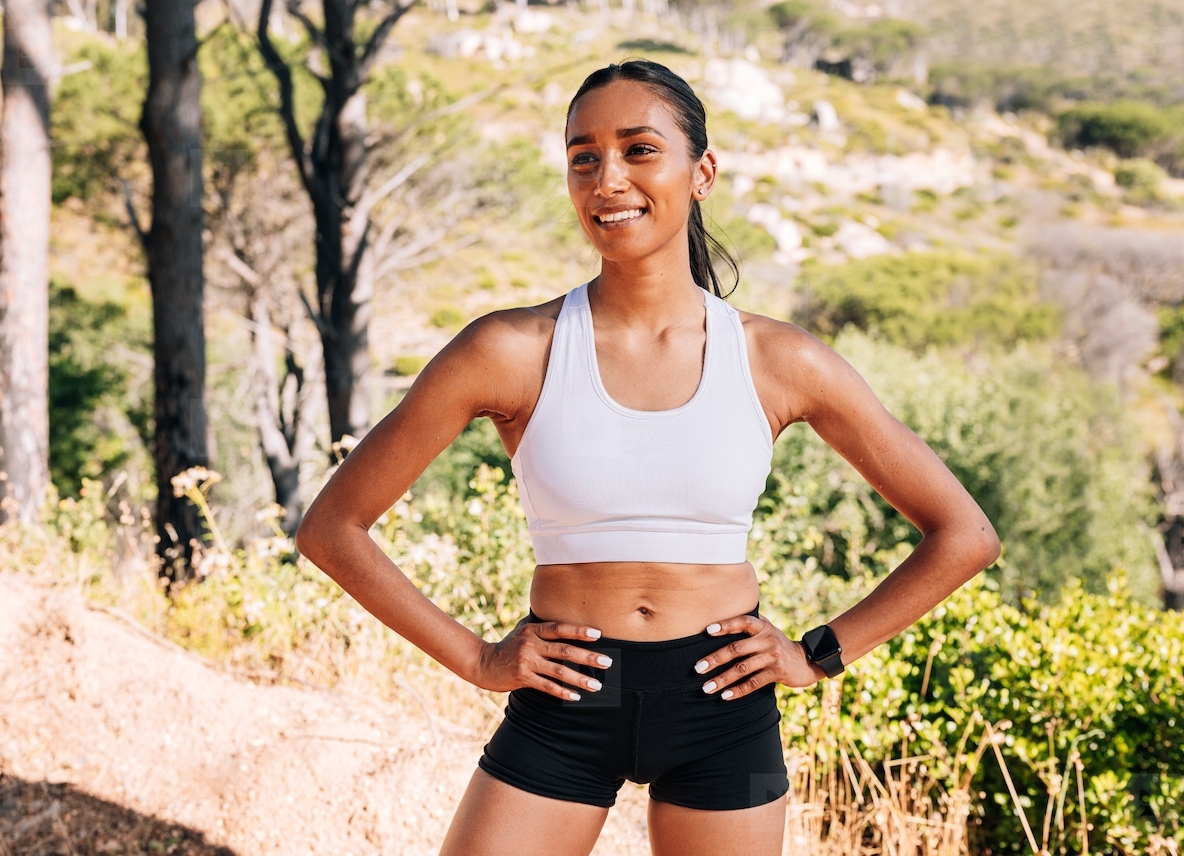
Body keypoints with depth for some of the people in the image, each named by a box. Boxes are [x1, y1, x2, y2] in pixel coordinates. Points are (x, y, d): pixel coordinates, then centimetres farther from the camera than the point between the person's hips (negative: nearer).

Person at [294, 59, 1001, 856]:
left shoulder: (779, 362, -2)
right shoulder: (514, 352, -7)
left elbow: (964, 535, 6)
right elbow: (333, 527, -1)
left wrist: (820, 655, 1)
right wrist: (475, 658, -2)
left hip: (720, 706, 1)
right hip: (563, 704, 0)